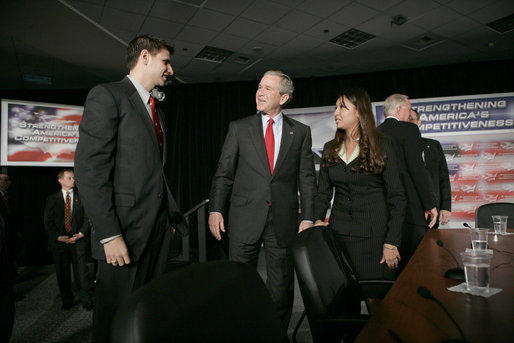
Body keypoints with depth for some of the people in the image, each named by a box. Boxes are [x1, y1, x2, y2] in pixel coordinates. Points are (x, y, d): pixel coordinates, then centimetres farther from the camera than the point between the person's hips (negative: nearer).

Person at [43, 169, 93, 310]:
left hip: (79, 240, -1)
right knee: (62, 273, 9)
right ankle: (67, 301, 24)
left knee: (81, 272, -5)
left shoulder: (82, 197, 7)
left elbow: (87, 218, 4)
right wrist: (59, 237, -9)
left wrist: (80, 234, -10)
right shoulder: (51, 199, 9)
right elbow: (48, 222, 4)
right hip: (59, 241, 2)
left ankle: (87, 301, 5)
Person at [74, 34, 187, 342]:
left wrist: (171, 216, 12)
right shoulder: (107, 96, -6)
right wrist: (109, 235, -19)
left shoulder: (157, 110, 19)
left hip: (159, 227, 8)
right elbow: (89, 169, -15)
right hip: (126, 230, -7)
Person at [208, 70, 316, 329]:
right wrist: (215, 210, -6)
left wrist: (308, 218, -1)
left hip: (284, 221, 1)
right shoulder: (239, 128, 7)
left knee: (281, 288, 11)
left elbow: (307, 178, 5)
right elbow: (223, 173, 4)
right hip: (245, 219, 0)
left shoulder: (301, 132, 8)